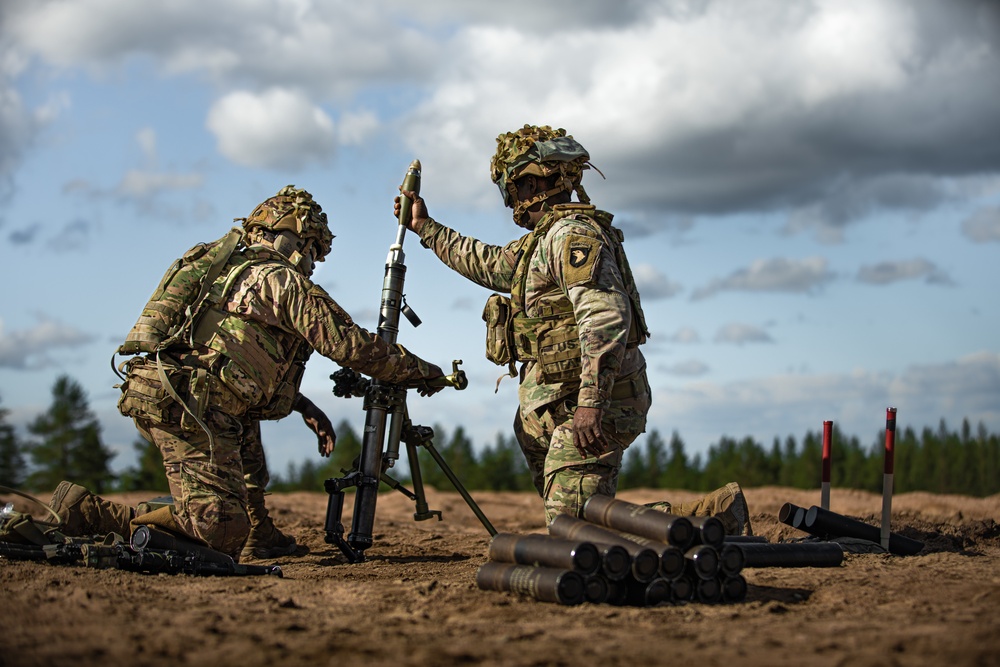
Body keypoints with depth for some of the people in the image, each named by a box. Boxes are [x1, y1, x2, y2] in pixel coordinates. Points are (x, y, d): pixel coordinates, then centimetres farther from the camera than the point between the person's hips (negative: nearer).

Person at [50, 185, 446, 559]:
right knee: (221, 530, -13)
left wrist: (304, 406, 31)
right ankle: (87, 513, -15)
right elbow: (351, 345, 1)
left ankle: (259, 536, 27)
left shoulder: (225, 267, 28)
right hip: (187, 404, -9)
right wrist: (420, 370, 14)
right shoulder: (285, 281, 3)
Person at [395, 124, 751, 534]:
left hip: (585, 411, -10)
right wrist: (425, 227, 44)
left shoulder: (571, 232, -12)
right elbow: (490, 265, 39)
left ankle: (712, 517, -15)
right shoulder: (542, 240, 21)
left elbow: (606, 314, -25)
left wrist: (591, 403, -32)